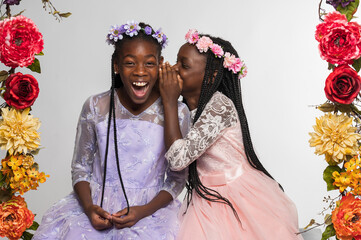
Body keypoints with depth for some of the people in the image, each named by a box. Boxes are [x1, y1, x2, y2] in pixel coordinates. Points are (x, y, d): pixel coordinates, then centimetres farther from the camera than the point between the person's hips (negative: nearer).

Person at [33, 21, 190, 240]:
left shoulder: (177, 113, -5)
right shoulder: (95, 107, -2)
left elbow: (177, 178, 1)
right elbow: (81, 168, 6)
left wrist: (144, 211, -13)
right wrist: (88, 208, -12)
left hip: (150, 207, -1)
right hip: (96, 204, 1)